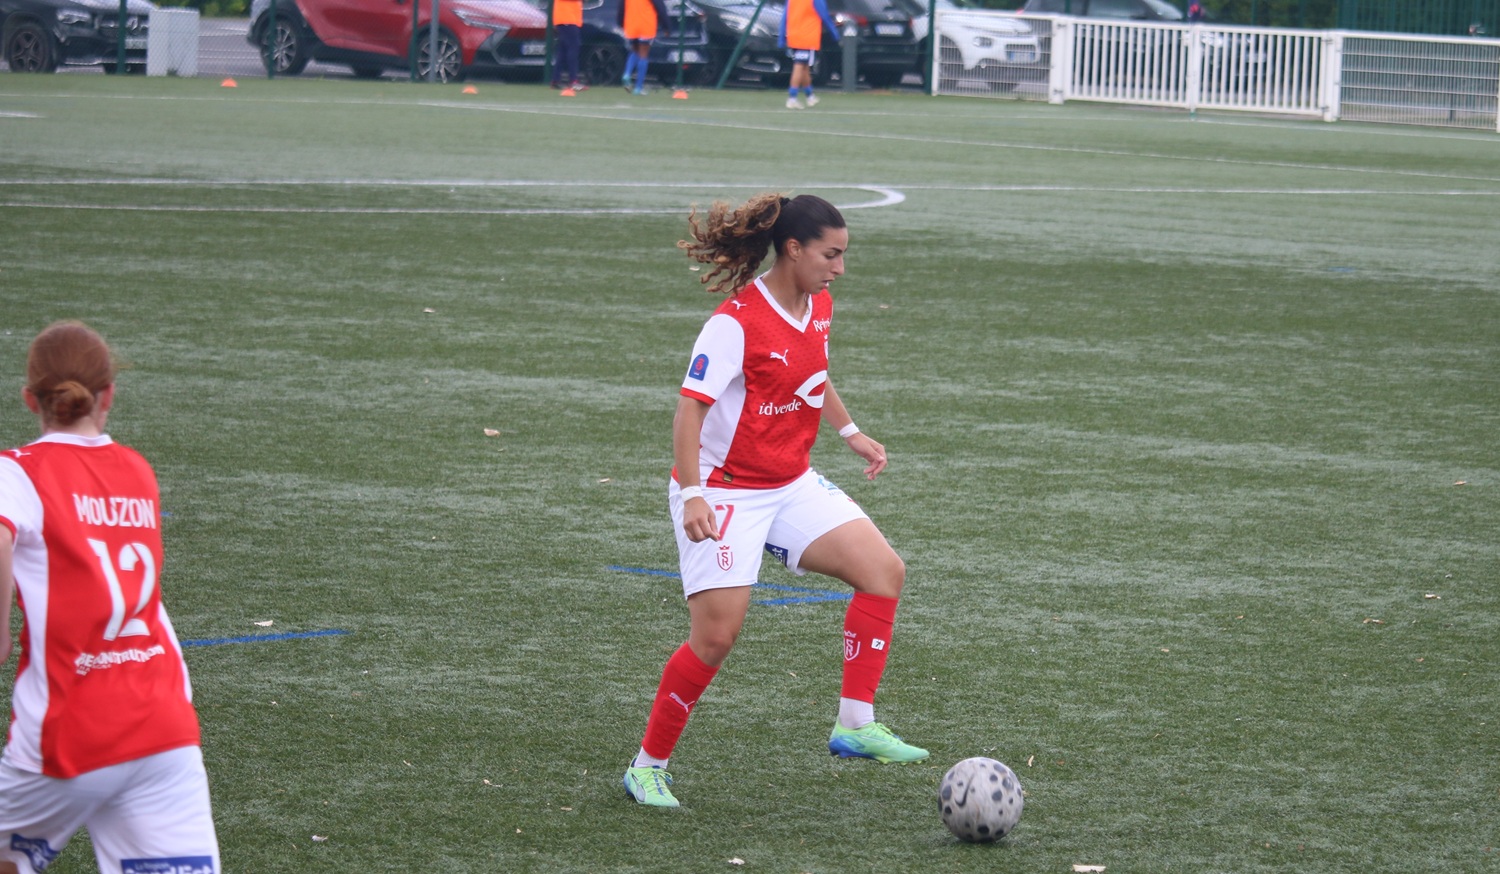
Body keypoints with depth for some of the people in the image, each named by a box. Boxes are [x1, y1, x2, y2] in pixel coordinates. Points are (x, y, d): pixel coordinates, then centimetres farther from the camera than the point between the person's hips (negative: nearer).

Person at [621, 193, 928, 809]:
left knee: (884, 570, -8)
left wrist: (851, 433, 24)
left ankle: (855, 726, -3)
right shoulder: (736, 323, -21)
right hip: (724, 492, -8)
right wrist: (692, 495, -30)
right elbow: (690, 409, -22)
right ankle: (647, 768, 4)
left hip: (791, 486, 8)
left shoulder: (819, 308, 4)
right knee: (717, 633, -13)